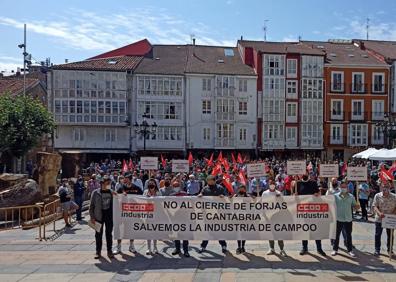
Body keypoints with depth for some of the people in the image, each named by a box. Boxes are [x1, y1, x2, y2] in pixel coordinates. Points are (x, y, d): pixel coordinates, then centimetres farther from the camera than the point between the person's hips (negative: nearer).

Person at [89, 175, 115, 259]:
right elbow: (92, 206, -2)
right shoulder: (95, 192, -3)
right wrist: (92, 217, -6)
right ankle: (98, 251, 18)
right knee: (98, 234, 6)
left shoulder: (111, 192, 4)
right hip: (99, 216, -2)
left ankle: (109, 251, 17)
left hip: (109, 215, 2)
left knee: (109, 234, 7)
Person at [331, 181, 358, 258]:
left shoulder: (351, 196, 4)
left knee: (348, 235, 10)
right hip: (338, 219, -1)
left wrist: (356, 206, -11)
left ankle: (349, 250, 23)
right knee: (336, 234, 8)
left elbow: (354, 205, 8)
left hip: (348, 219, 1)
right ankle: (335, 249, 20)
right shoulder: (335, 196, -2)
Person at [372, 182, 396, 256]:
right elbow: (374, 206, -10)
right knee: (378, 235, 6)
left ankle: (389, 249, 31)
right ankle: (377, 250, 18)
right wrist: (379, 213, -28)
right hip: (379, 219, -1)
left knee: (390, 235, 13)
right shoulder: (377, 196, -6)